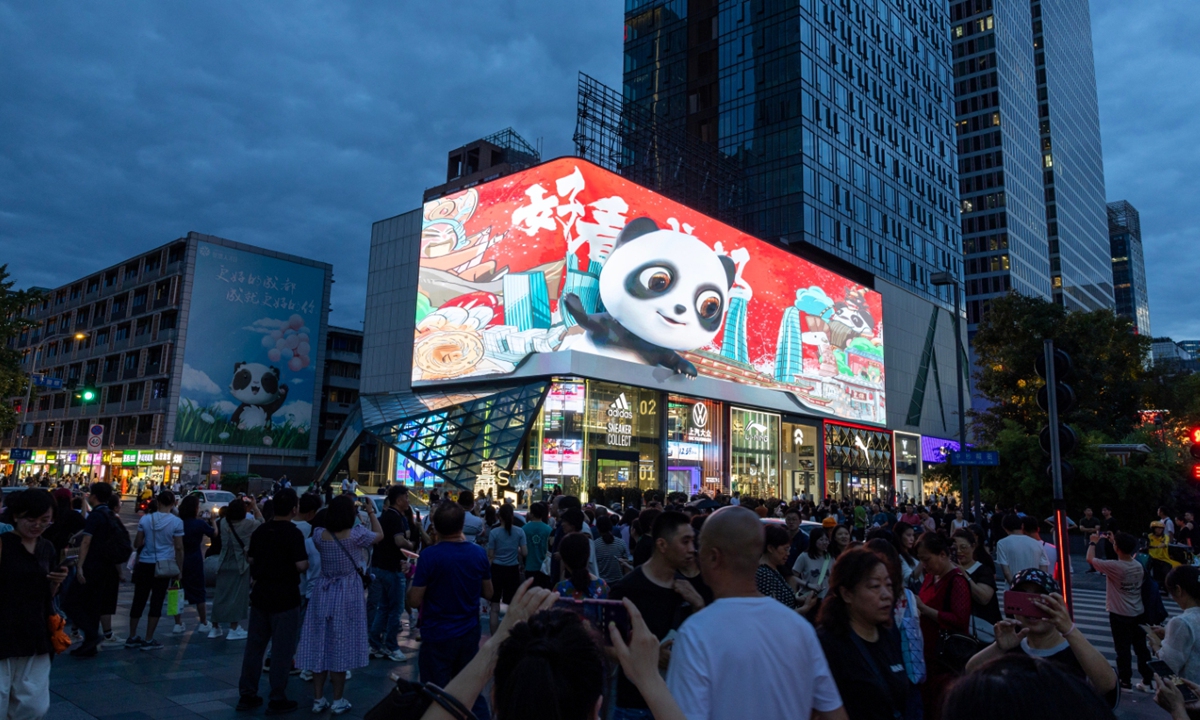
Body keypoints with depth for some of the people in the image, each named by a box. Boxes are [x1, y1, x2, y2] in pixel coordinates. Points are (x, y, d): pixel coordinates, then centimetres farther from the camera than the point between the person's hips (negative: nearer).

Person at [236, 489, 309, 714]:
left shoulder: (260, 530, 4)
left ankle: (247, 695, 21)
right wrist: (308, 562, 0)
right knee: (282, 649, 2)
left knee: (254, 645, 14)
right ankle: (277, 700, 8)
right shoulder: (293, 533, -16)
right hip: (285, 597, -6)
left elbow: (251, 559, 12)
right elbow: (301, 565, -21)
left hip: (260, 594, 6)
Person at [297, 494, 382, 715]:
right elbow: (379, 535, 4)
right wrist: (371, 512, 13)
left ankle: (318, 699, 19)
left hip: (323, 593, 3)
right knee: (340, 646, 6)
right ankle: (337, 701, 14)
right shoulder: (357, 534, -15)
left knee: (320, 645, 11)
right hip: (347, 595, -3)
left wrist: (339, 506, 20)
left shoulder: (319, 534, -6)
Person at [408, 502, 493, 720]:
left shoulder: (429, 555, -17)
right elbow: (488, 592, 7)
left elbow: (415, 601, -13)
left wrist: (415, 580, 5)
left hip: (437, 636, -3)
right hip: (469, 634, 4)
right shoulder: (478, 553, -5)